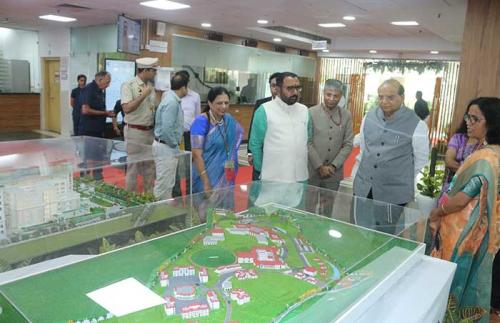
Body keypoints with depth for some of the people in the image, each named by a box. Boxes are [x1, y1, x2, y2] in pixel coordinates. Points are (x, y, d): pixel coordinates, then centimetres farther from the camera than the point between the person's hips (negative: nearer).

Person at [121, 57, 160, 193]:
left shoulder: (151, 86, 9)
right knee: (133, 165, 2)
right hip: (134, 131, -6)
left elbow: (157, 106, 11)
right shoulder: (128, 85, -10)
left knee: (150, 165, 13)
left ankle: (149, 194, 25)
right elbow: (127, 108, -20)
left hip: (150, 131, 7)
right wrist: (143, 95, -19)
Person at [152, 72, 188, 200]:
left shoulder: (173, 99, 10)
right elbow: (167, 129, -26)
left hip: (168, 147, 10)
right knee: (164, 184, -1)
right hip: (166, 147, -10)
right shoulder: (172, 103, -20)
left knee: (168, 183, 18)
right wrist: (175, 144, -14)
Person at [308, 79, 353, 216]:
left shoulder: (346, 115, 3)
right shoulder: (311, 113, -5)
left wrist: (334, 166, -7)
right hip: (312, 171, -2)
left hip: (334, 172, 2)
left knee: (327, 211, 10)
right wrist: (320, 166, -10)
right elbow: (307, 143, -6)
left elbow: (348, 144, 3)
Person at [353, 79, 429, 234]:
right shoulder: (368, 117, 2)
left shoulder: (416, 125, -11)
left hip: (394, 193, -4)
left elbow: (421, 159, 0)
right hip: (363, 189, 4)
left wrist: (404, 178, 7)